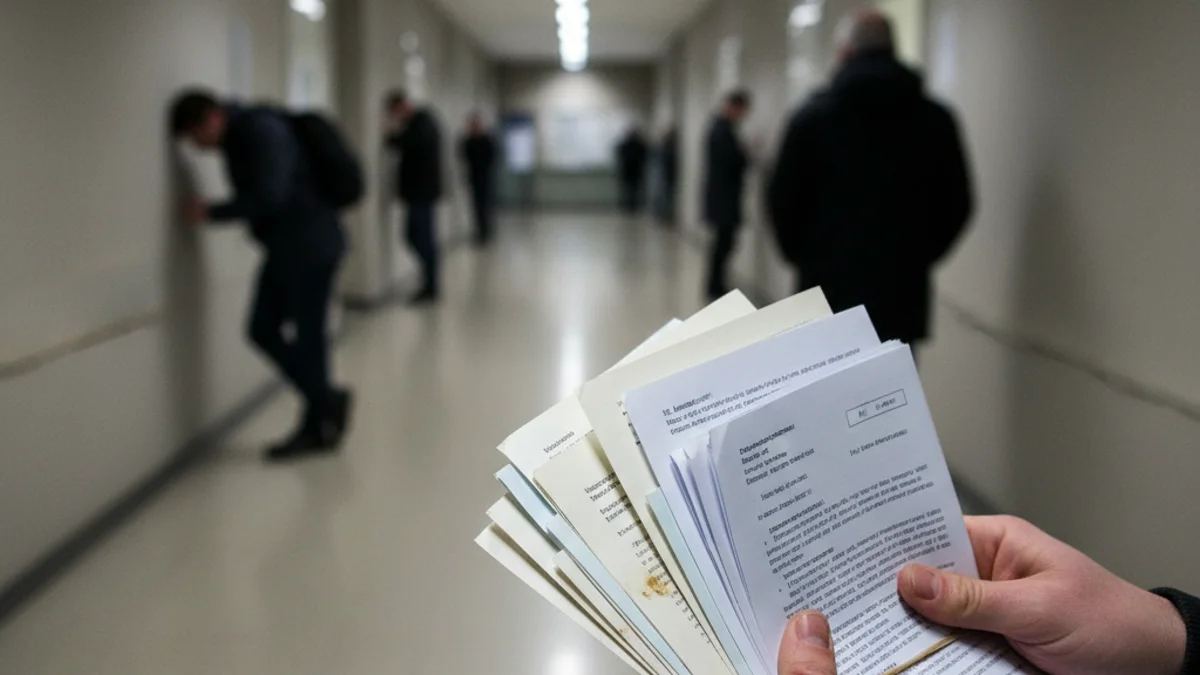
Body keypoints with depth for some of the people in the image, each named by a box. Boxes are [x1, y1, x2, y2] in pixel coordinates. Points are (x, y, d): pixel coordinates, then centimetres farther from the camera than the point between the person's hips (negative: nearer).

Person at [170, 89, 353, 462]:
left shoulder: (261, 130, -18)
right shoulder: (238, 138, 11)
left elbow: (269, 197, -26)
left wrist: (211, 212, -21)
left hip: (311, 246, -10)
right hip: (285, 248, 10)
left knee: (307, 336, -1)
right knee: (263, 330, 8)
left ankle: (316, 426, 14)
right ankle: (327, 402, 19)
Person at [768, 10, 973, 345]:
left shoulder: (814, 116, -5)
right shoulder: (936, 119, 3)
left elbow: (783, 200, -1)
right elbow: (956, 204, 7)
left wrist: (806, 257, 15)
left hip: (830, 291, -2)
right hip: (904, 293, 2)